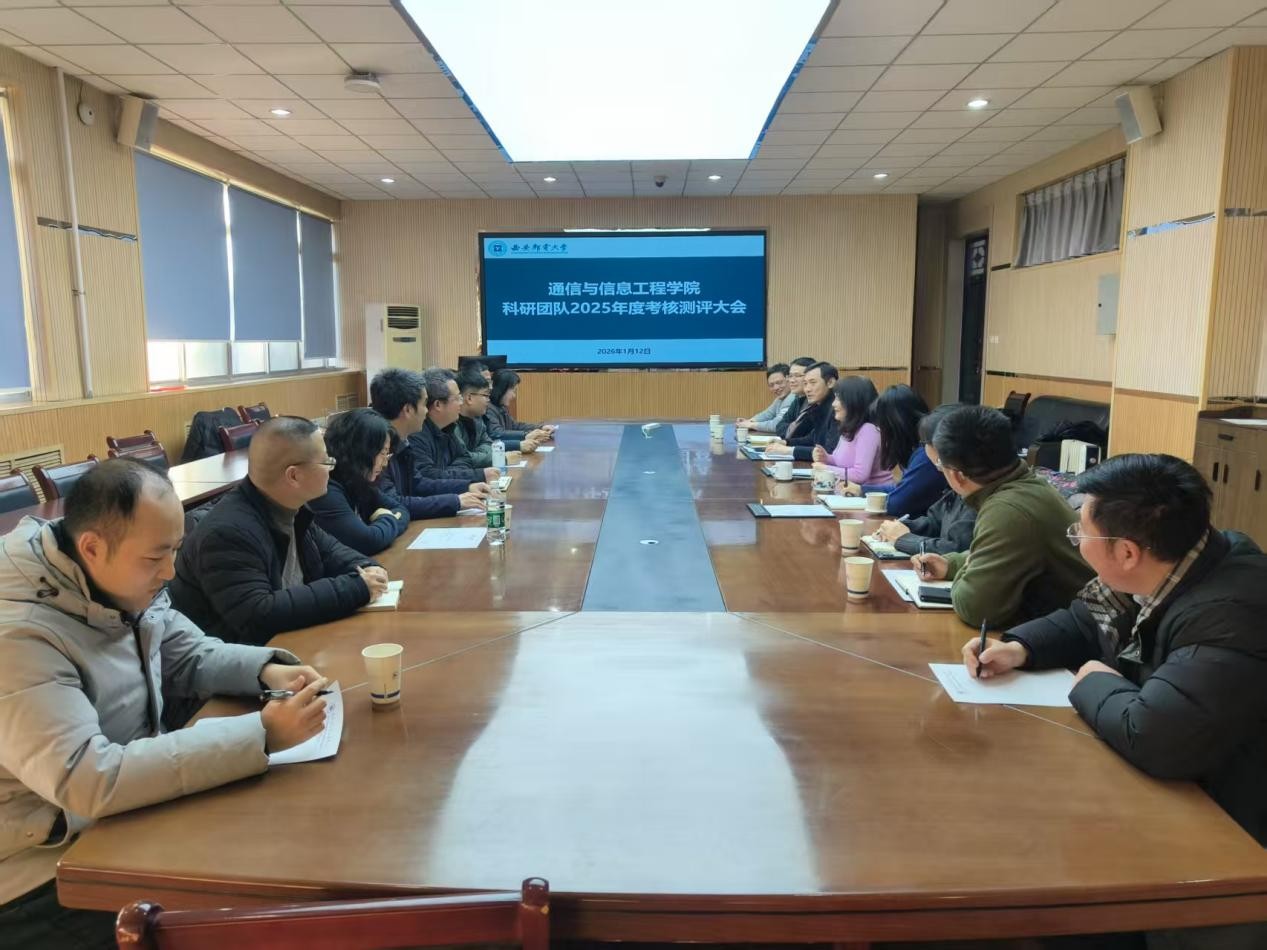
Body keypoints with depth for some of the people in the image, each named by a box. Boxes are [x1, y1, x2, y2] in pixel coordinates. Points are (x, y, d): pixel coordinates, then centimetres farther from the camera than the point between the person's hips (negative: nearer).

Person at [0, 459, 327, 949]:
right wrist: (261, 734, -37)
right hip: (48, 870, -7)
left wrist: (266, 669, -13)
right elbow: (90, 783, -36)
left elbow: (192, 658, 9)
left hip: (124, 815, 7)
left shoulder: (120, 584, -4)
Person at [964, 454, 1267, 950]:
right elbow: (1084, 622, 13)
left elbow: (1153, 737, -44)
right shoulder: (1159, 569, -5)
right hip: (1168, 796, 8)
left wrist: (1096, 683, -23)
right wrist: (1019, 647, -6)